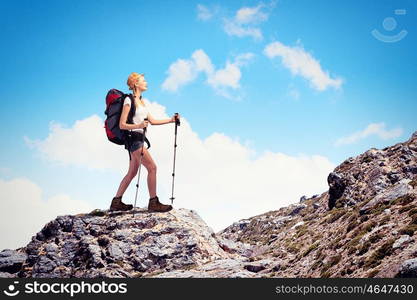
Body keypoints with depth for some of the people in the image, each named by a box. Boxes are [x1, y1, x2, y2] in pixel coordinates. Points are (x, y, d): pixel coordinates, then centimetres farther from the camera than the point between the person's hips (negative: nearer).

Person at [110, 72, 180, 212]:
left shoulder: (140, 101, 18)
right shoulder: (129, 100, -9)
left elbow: (152, 121, 18)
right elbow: (122, 125, -13)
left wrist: (170, 120, 11)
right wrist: (139, 125, -27)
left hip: (138, 139, 9)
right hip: (133, 138, -9)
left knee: (132, 172, 11)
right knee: (152, 167, -10)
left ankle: (116, 202, 15)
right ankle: (153, 202, -5)